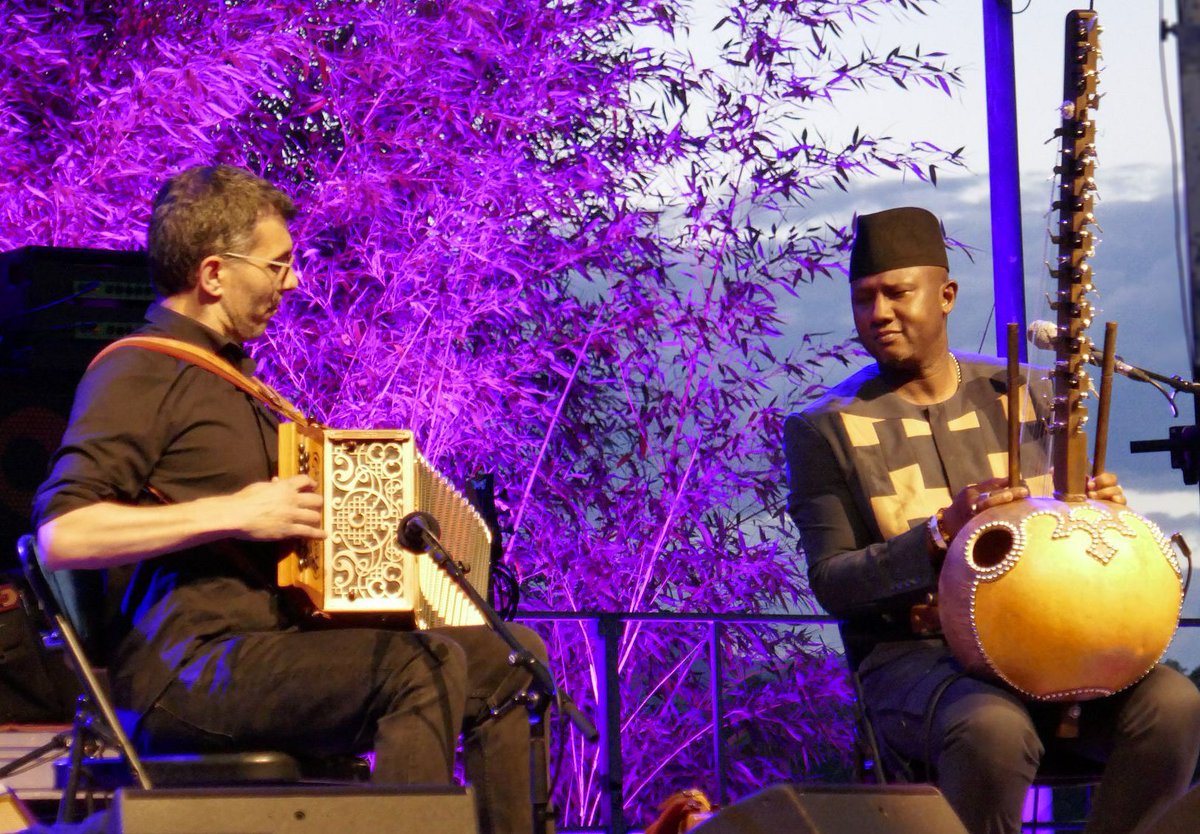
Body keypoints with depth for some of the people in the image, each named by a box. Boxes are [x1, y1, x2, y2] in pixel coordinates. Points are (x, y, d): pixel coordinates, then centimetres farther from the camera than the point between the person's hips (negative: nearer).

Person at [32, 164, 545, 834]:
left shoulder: (230, 372, 23)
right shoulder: (138, 372, -6)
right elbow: (62, 535, -19)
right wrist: (233, 514, -20)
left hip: (279, 640, 9)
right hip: (185, 665, -9)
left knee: (512, 653, 2)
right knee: (423, 664, -28)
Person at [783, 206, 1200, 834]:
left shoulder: (1021, 395, 11)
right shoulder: (825, 428, 1)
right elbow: (830, 583, -6)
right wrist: (941, 533, -22)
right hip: (911, 656, -3)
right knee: (993, 728, -37)